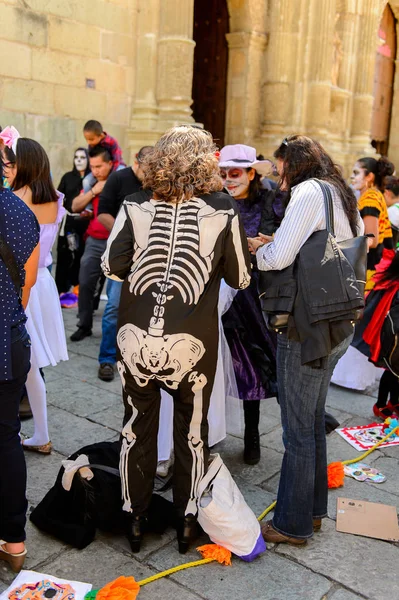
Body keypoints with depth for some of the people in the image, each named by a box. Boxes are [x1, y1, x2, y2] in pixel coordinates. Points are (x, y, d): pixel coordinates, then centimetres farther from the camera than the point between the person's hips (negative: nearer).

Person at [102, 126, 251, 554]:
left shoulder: (135, 206, -4)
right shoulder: (223, 211, -6)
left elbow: (111, 267, -1)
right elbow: (241, 279, 1)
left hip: (135, 338, 1)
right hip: (191, 342, -1)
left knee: (137, 426, 19)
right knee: (191, 430, 19)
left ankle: (134, 519, 34)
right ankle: (187, 522, 33)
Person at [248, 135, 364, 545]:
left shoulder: (308, 191, -11)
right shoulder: (343, 196, 15)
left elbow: (278, 257, -18)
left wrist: (256, 249, 6)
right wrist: (272, 245, 12)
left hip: (307, 329, -9)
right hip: (338, 326, 9)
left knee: (298, 430, 3)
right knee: (314, 422, 21)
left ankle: (293, 524, 19)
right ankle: (313, 509, 36)